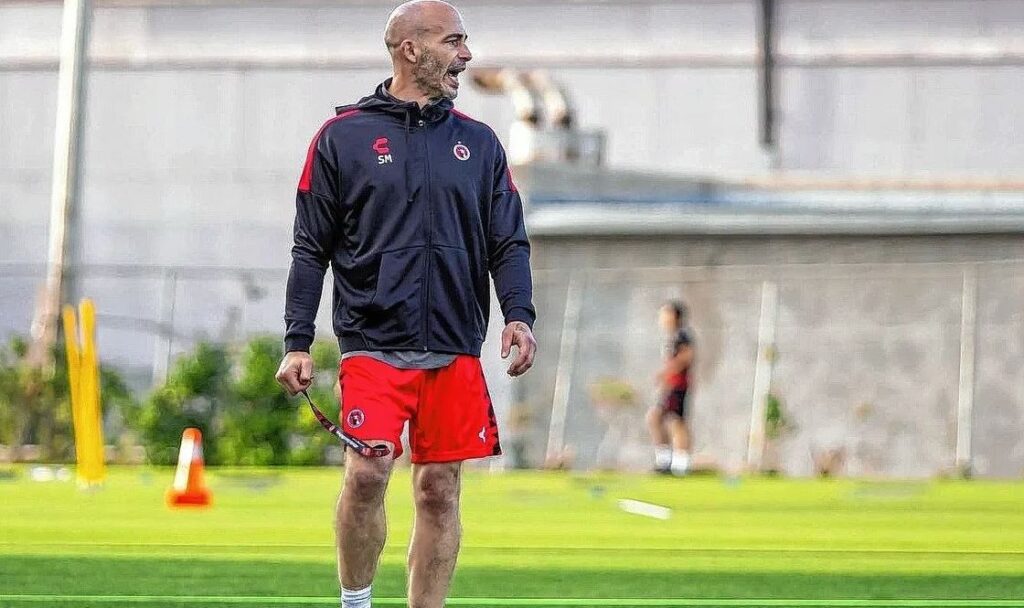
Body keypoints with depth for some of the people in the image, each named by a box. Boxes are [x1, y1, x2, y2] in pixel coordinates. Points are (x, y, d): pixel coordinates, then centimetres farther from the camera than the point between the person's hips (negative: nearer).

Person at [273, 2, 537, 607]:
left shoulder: (479, 143, 13)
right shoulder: (343, 137, 4)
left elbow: (509, 241, 11)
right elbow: (311, 249, 5)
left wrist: (519, 314, -7)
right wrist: (297, 343, -2)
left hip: (455, 353, 3)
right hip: (374, 346, -3)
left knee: (440, 491, 2)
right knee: (367, 474, -15)